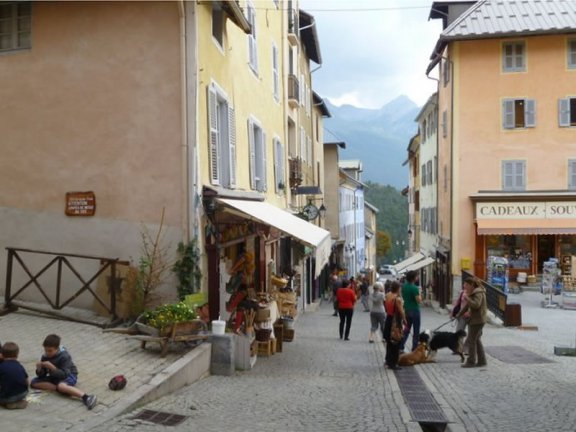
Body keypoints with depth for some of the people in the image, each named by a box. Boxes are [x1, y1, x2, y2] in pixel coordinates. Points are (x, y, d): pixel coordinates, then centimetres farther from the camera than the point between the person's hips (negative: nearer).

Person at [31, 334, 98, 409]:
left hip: (69, 376, -7)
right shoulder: (45, 357, -6)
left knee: (61, 386, -40)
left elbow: (64, 374, -27)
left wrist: (52, 367, -37)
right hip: (54, 377, 7)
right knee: (34, 382, -11)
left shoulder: (64, 356, -22)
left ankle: (85, 397, -52)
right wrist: (39, 369, -24)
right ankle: (57, 387, -22)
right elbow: (42, 375, -2)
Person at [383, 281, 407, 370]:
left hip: (388, 320, 8)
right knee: (396, 344, 2)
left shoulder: (387, 296, 2)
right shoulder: (398, 299, -20)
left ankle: (388, 360, 29)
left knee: (389, 342, 20)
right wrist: (404, 321, -8)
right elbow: (401, 312, -18)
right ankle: (393, 364, 6)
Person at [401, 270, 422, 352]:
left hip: (406, 310, 7)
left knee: (406, 329, 15)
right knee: (416, 331, 4)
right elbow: (419, 300, -20)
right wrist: (419, 294, -4)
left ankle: (400, 347, 11)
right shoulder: (414, 288, -19)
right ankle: (414, 349, 8)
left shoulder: (403, 286, 4)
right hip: (414, 311, -7)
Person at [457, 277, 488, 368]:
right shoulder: (473, 293, 16)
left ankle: (471, 362, 1)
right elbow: (467, 306, 23)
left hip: (478, 320, -10)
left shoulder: (478, 293, -14)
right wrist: (459, 315, 23)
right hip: (475, 319, 10)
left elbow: (476, 305, -29)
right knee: (477, 340, 12)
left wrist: (467, 298, -23)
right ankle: (482, 361, 17)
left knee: (471, 340, -5)